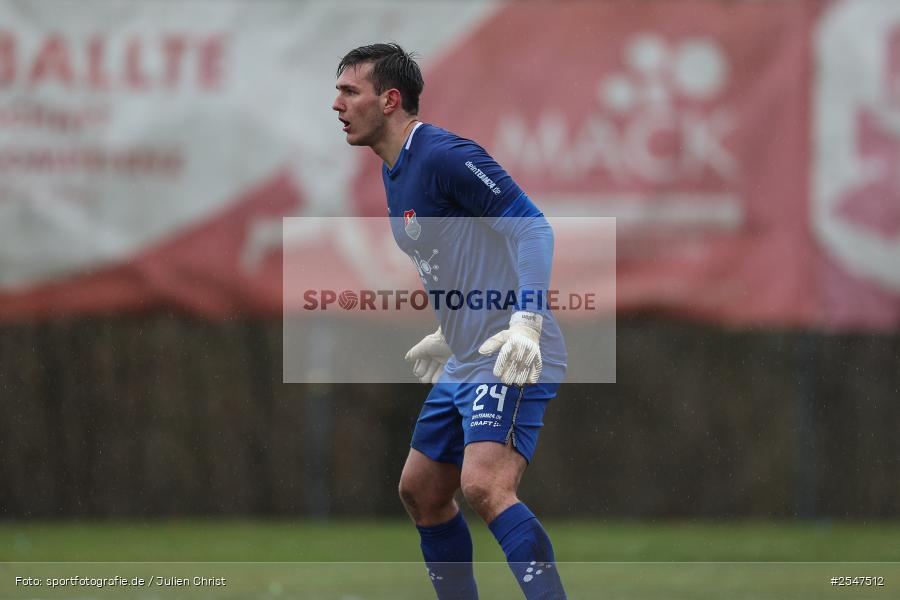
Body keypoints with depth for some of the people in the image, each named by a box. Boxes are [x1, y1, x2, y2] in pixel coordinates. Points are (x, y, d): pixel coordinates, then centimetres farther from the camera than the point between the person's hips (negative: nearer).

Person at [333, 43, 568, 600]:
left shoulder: (445, 156, -16)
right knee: (422, 492, 16)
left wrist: (527, 323, -30)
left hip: (513, 362, -11)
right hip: (465, 362, 11)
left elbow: (532, 228, -21)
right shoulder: (396, 173, 15)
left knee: (484, 486, -26)